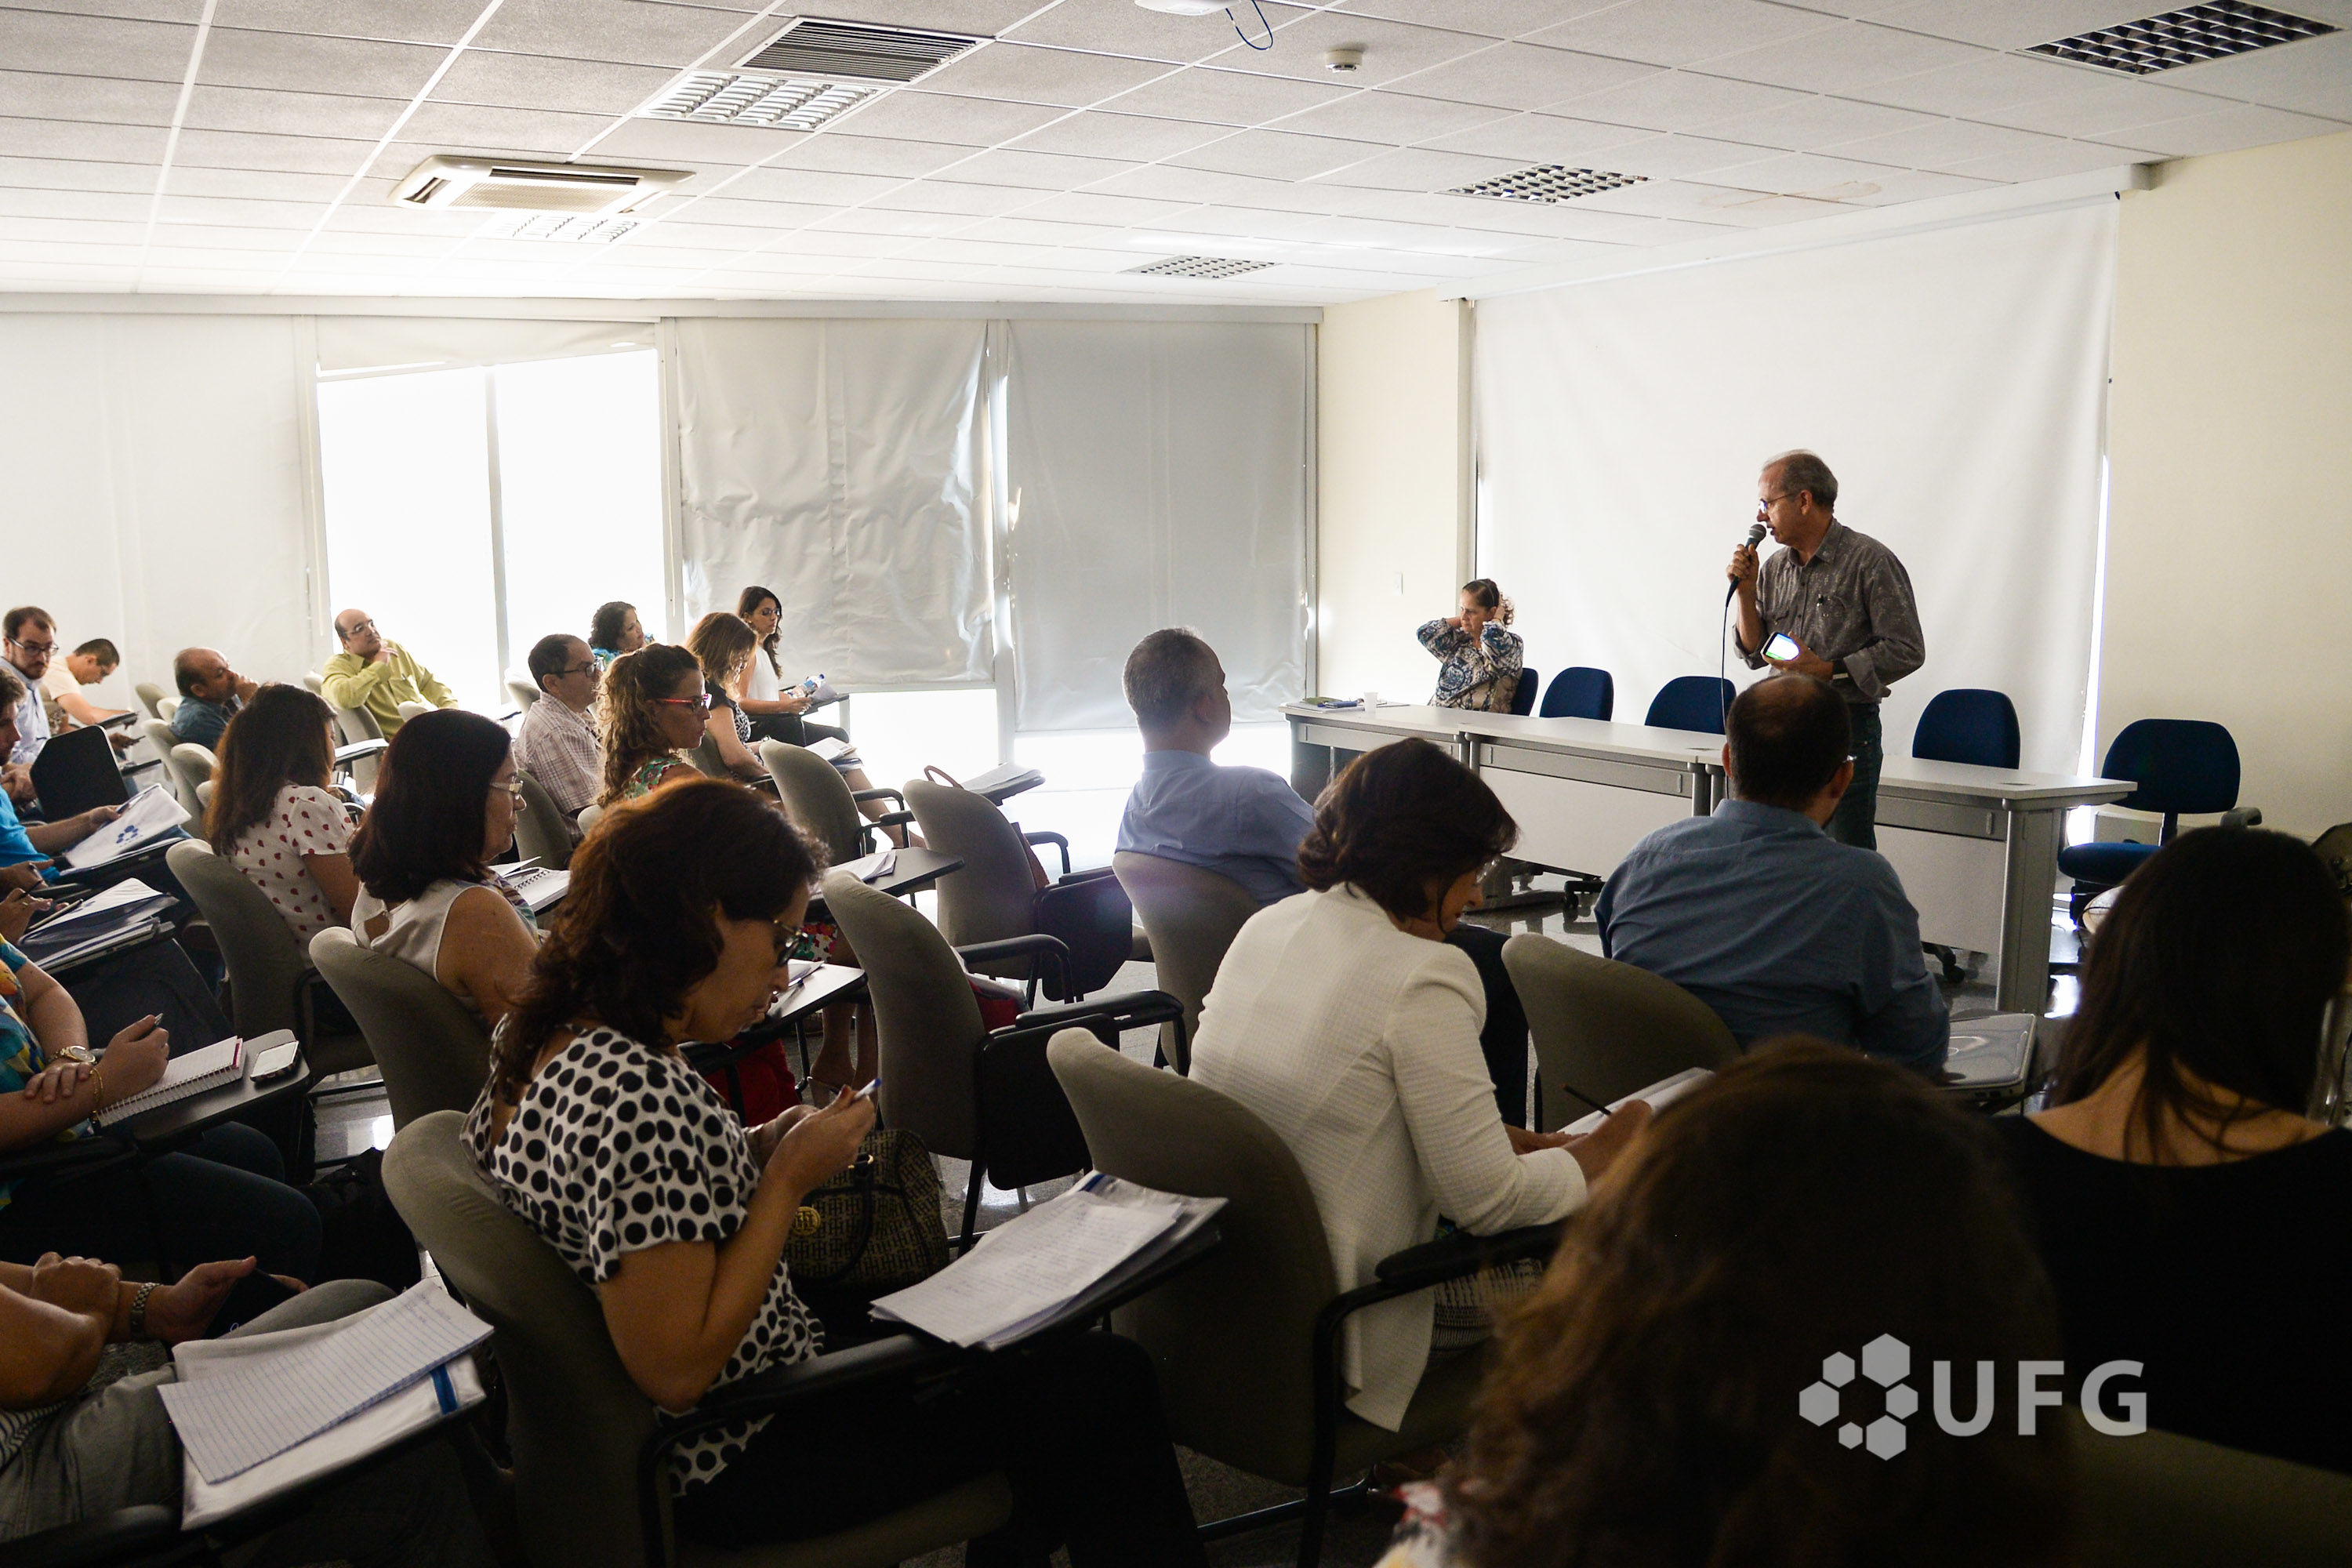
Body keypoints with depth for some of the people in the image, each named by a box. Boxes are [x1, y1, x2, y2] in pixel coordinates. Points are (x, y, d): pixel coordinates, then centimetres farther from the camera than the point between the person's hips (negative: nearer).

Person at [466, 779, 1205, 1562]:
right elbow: (677, 1368, -30)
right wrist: (789, 1179, -21)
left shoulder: (546, 1048, -2)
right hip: (744, 1461, -10)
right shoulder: (638, 1091, -32)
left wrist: (754, 1152, -1)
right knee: (1103, 1382, 1)